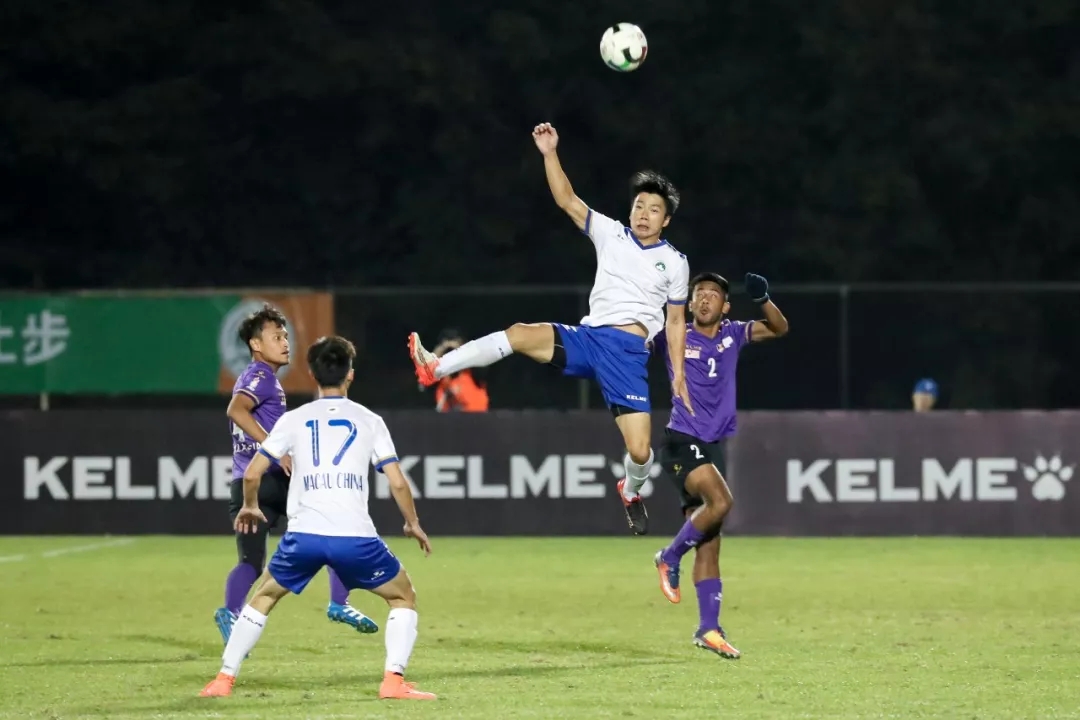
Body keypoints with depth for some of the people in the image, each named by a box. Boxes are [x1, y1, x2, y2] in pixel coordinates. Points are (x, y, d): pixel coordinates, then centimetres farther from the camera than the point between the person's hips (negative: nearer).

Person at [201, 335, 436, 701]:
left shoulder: (293, 420, 10)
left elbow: (252, 473, 8)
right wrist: (413, 524, 21)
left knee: (263, 598, 25)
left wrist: (250, 507, 29)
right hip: (356, 537, -1)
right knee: (403, 597, 18)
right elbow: (397, 482, 4)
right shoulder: (369, 420, 8)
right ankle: (394, 681, 0)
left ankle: (224, 680, 18)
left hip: (304, 535, 1)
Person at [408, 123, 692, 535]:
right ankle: (435, 369, -24)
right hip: (587, 339, 2)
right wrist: (550, 154, -7)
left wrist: (678, 372, 6)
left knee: (640, 450, -12)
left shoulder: (674, 262, 7)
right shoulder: (611, 234, 10)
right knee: (521, 335, -25)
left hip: (629, 354, -2)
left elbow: (676, 321, 12)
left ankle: (631, 492, 24)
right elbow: (567, 201, 3)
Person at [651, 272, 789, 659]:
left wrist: (764, 300, -8)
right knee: (720, 500, -29)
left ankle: (708, 628, 5)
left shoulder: (732, 335, 10)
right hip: (682, 442, -5)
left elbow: (778, 328, 12)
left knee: (709, 543, 4)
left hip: (713, 445, 5)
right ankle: (671, 557, -7)